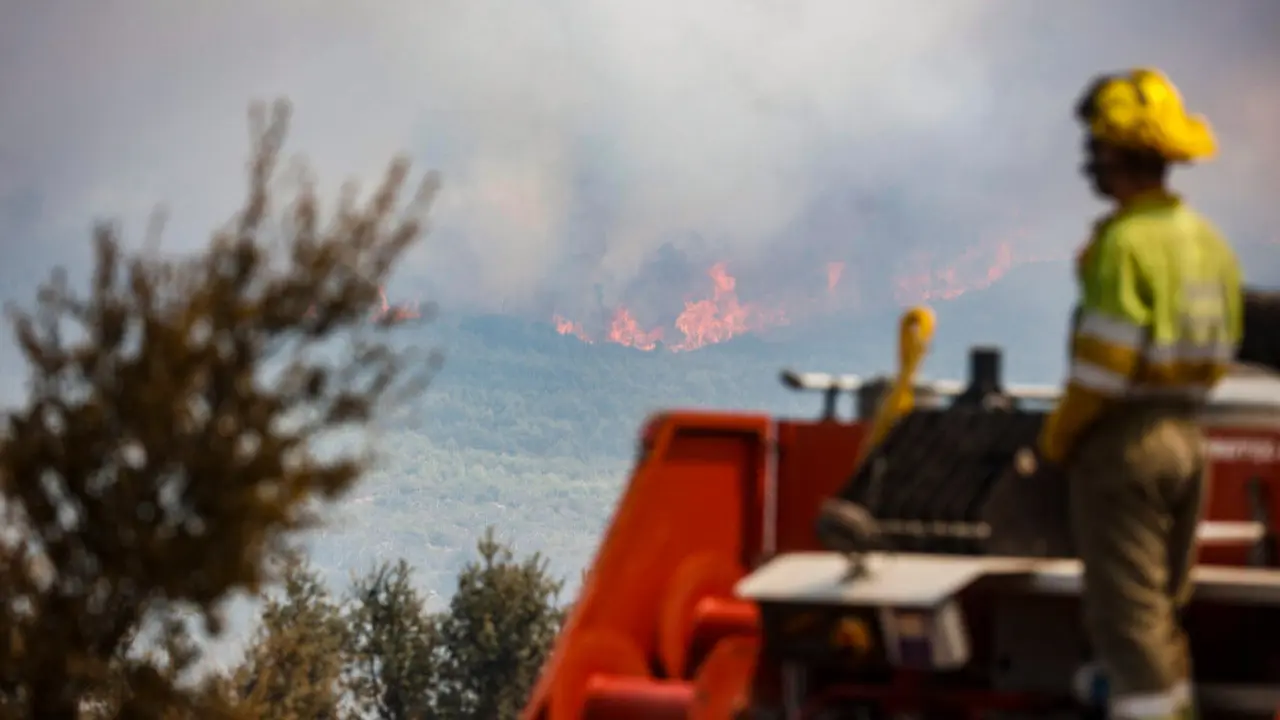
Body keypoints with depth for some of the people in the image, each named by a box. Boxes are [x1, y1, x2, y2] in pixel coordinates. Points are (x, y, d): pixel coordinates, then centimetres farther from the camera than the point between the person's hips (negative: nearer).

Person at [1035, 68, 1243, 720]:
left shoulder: (1126, 242, -17)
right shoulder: (1208, 242, 9)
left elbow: (1103, 366, -19)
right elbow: (1216, 356, 11)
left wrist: (1052, 444, -7)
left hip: (1121, 444, -8)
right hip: (1185, 440, 8)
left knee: (1127, 620, -4)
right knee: (1163, 611, 19)